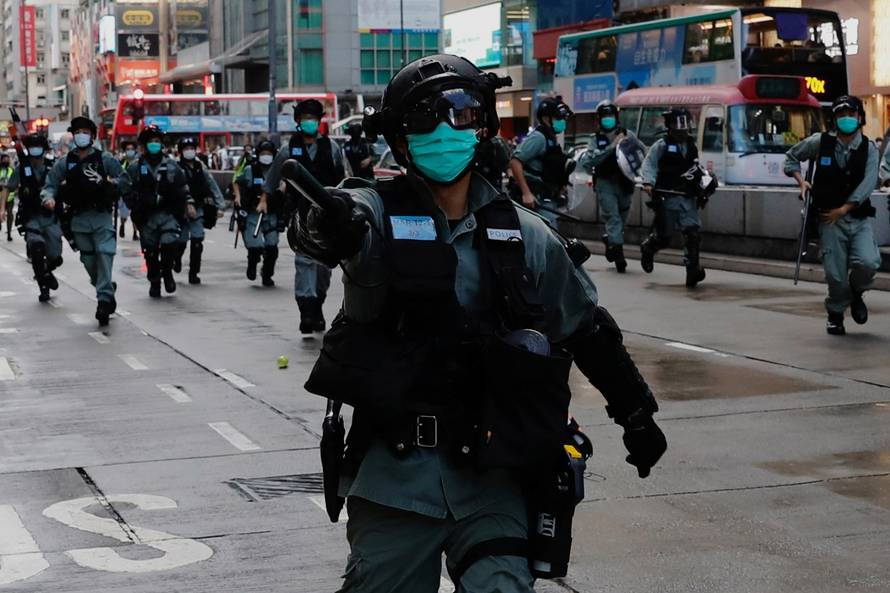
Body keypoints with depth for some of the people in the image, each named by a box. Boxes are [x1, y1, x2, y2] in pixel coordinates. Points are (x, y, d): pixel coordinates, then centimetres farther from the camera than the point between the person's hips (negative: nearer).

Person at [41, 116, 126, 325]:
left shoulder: (105, 159, 4)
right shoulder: (64, 163, 8)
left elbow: (124, 181, 6)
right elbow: (50, 185, 6)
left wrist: (111, 183, -16)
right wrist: (49, 197, -16)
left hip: (102, 217, -2)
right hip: (78, 220, 3)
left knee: (104, 256, -13)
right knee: (89, 260, 8)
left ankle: (104, 299, -13)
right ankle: (106, 289, 31)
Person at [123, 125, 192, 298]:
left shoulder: (171, 165, 8)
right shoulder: (136, 168, 5)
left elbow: (183, 188, 13)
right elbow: (128, 192, 4)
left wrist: (189, 203, 2)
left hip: (169, 214, 0)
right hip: (147, 217, 0)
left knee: (170, 243, -20)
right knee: (150, 252, 4)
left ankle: (167, 271, 6)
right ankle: (154, 283, 21)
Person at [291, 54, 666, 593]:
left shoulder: (527, 238, 4)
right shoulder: (377, 215, -4)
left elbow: (588, 330, 16)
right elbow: (349, 230, -28)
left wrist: (636, 412, 19)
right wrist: (327, 226, -52)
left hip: (492, 473, 1)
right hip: (395, 473, -1)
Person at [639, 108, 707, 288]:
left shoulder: (691, 146, 15)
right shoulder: (662, 145, -3)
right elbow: (649, 164, -10)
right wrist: (648, 182, -24)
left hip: (687, 198, 4)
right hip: (667, 197, -4)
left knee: (693, 232, -12)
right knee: (663, 236, 3)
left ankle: (693, 270, -8)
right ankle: (647, 248, 37)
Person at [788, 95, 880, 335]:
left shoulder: (869, 149, 0)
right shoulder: (820, 142, 1)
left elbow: (868, 183, -9)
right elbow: (791, 156, 17)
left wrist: (843, 209, -16)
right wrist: (801, 181, 1)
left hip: (860, 217, 0)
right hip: (829, 218, 0)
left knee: (867, 262, -22)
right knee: (835, 272, -5)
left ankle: (856, 293, 13)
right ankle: (835, 315, 23)